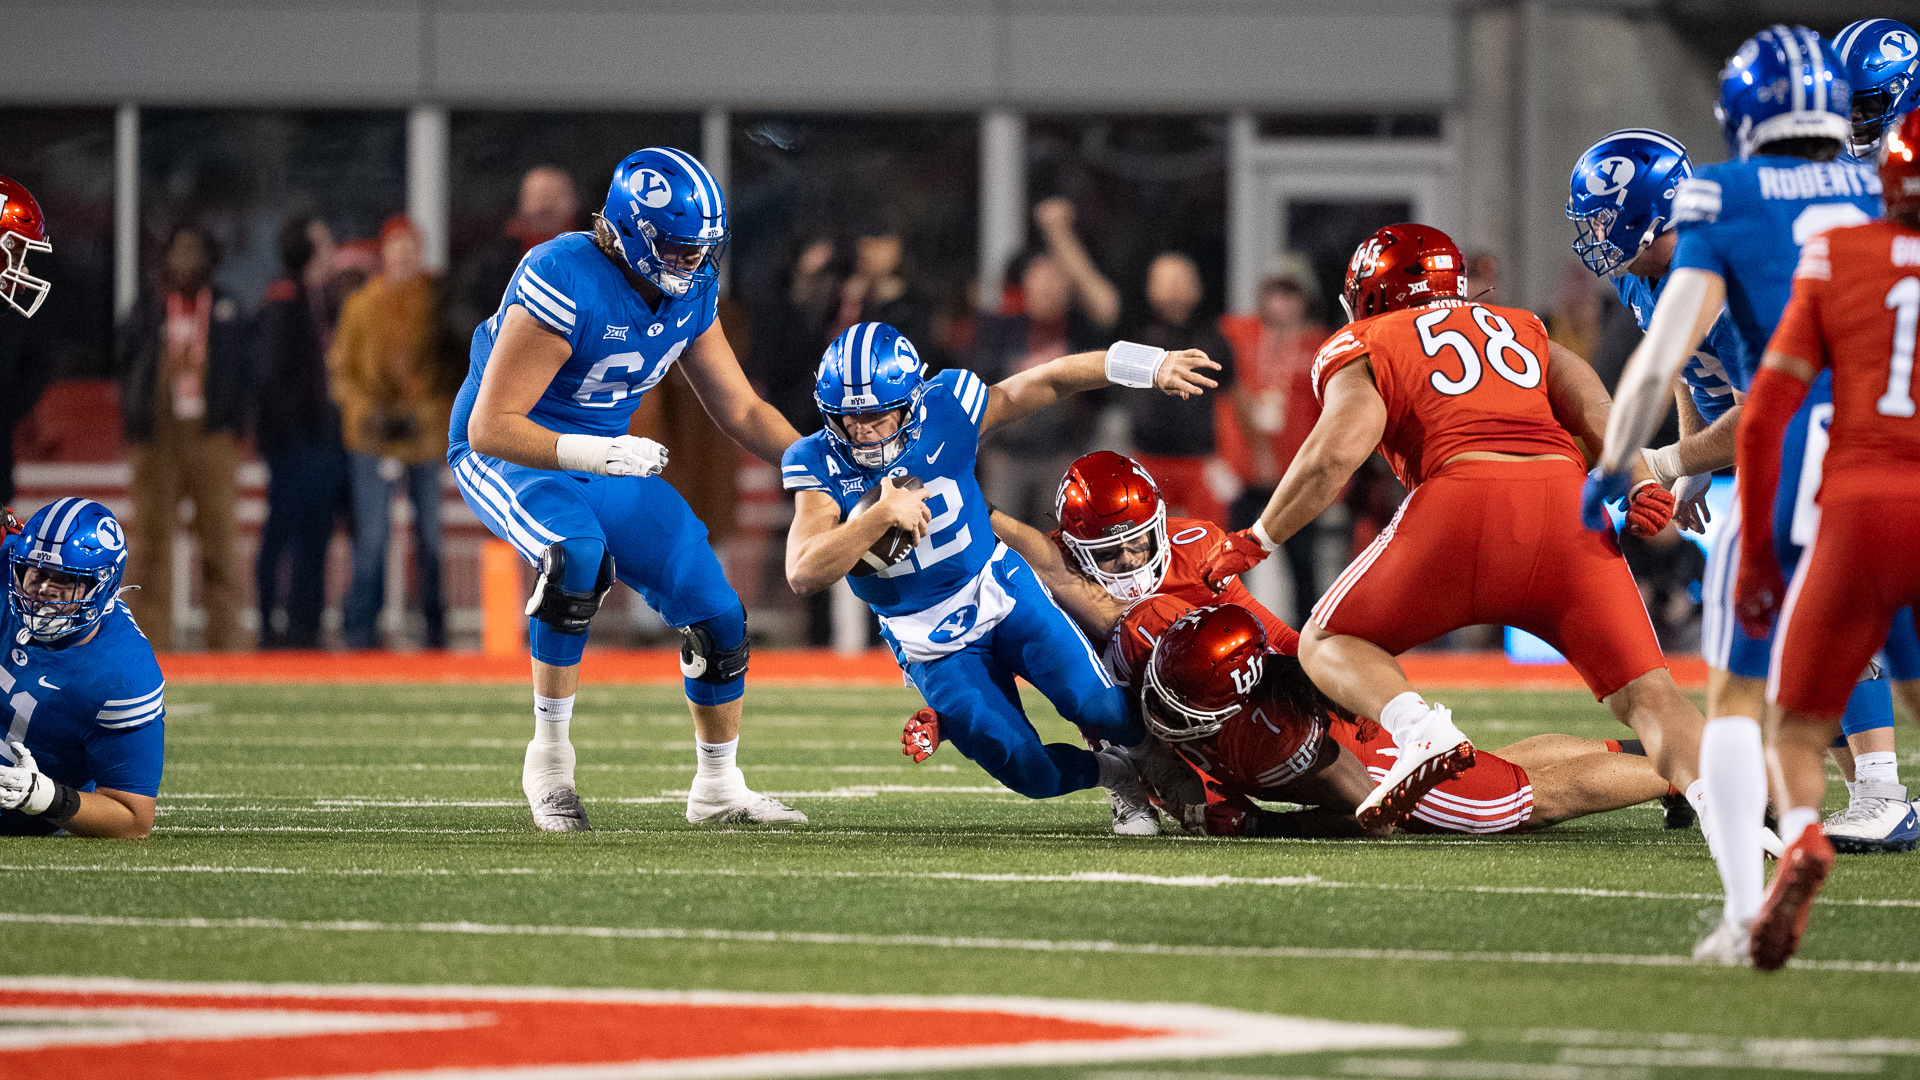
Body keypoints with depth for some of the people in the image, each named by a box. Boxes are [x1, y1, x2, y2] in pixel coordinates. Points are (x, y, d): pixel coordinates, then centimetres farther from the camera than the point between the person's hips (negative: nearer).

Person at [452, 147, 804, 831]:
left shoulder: (689, 293, -5)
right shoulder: (566, 281, -29)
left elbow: (740, 410, 6)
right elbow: (490, 426, -30)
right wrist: (591, 452, -42)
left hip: (605, 460, 7)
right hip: (504, 457, -7)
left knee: (716, 614, -1)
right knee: (578, 552, -38)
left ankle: (719, 787, 22)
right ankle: (549, 759, -24)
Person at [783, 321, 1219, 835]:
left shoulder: (943, 412, -15)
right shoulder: (819, 464, -17)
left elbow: (1045, 382, -4)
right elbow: (805, 574, -28)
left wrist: (1150, 365, -6)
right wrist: (881, 516, -38)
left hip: (1003, 594, 0)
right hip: (932, 646, 0)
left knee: (1100, 709, -18)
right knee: (1035, 774, -12)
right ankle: (1114, 775, 21)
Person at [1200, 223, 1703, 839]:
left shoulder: (1361, 350, 20)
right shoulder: (1523, 332, 33)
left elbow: (1337, 453, 3)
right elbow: (1594, 407, 15)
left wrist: (1257, 541, 13)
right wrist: (1638, 484, 4)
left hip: (1464, 498, -3)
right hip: (1568, 499, 3)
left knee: (1328, 645, 15)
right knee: (1646, 696, 6)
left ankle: (1421, 731, -14)